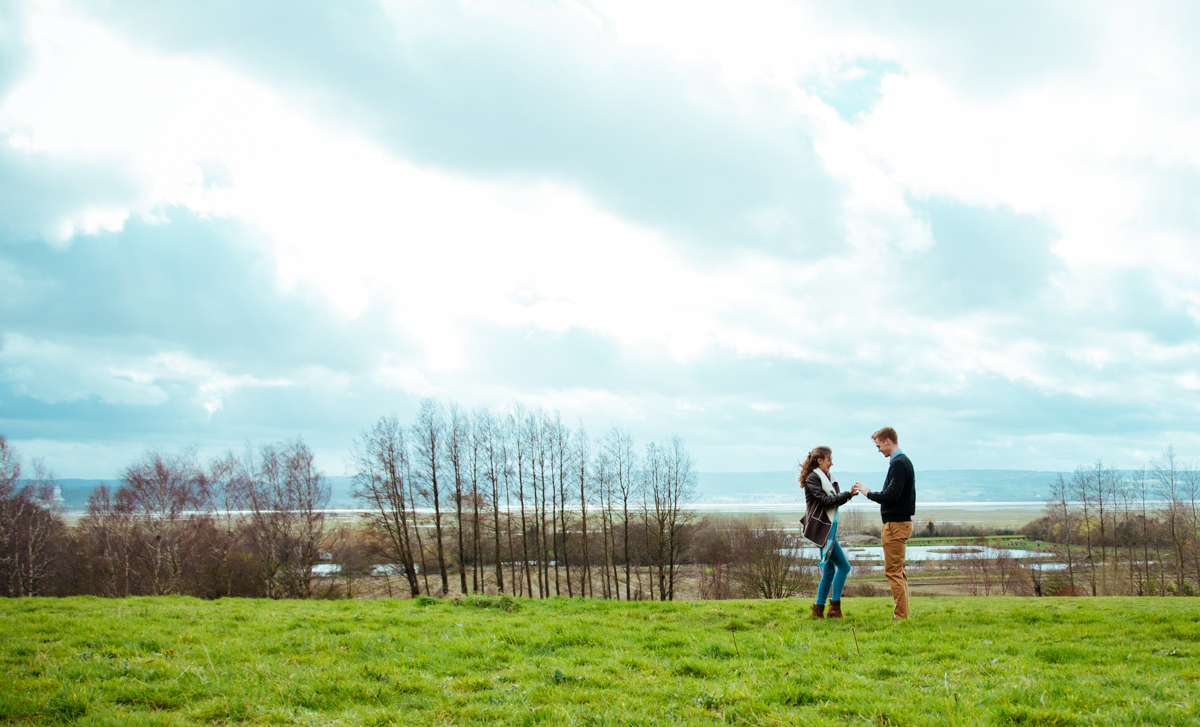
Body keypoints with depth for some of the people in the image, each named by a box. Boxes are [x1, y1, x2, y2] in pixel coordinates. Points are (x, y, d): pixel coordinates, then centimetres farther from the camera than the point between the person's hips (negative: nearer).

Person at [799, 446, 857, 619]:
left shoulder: (828, 478, 18)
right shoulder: (812, 479, -9)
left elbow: (836, 500, 12)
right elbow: (826, 500, -16)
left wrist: (848, 494, -6)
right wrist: (847, 494, -15)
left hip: (830, 527, 9)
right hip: (821, 528, -9)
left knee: (829, 571, 9)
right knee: (843, 566, -10)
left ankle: (819, 610, 13)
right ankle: (834, 607, -6)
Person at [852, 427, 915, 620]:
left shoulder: (899, 463, -15)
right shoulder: (903, 461, 17)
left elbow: (892, 495, -22)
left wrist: (869, 493, -10)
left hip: (896, 524, -11)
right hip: (901, 522, 11)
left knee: (893, 571, -8)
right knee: (898, 571, 13)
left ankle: (901, 616, -7)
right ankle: (902, 615, 16)